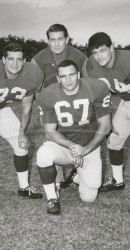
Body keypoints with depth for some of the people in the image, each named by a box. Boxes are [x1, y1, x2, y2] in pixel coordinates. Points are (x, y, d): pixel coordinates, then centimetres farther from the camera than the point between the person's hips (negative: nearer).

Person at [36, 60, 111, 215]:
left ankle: (78, 176, 33)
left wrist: (86, 149, -20)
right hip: (62, 144, 0)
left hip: (89, 146, 0)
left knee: (89, 197, -3)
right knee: (43, 154, -35)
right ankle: (52, 198, -10)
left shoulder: (97, 89, -15)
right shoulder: (48, 95, -13)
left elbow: (105, 126, -9)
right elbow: (50, 132, -10)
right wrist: (72, 146, -27)